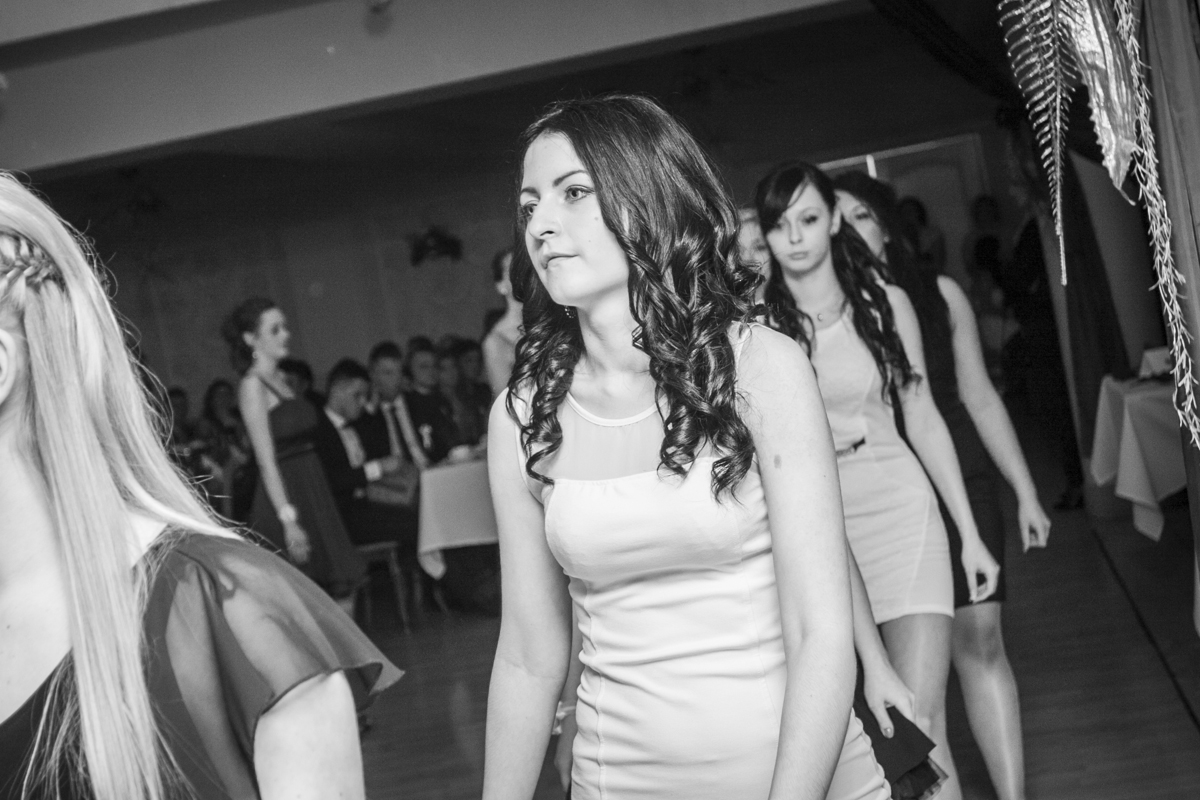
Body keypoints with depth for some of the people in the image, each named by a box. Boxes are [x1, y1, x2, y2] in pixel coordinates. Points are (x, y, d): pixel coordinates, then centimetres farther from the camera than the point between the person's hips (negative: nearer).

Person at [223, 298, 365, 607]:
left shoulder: (279, 379, 14)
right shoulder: (252, 385, -10)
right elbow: (266, 462, -16)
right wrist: (288, 521, -21)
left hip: (313, 495, 8)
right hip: (285, 499, -8)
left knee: (342, 602, 8)